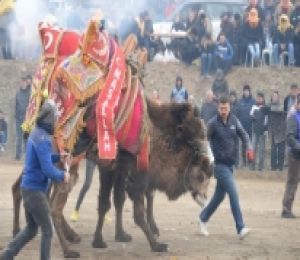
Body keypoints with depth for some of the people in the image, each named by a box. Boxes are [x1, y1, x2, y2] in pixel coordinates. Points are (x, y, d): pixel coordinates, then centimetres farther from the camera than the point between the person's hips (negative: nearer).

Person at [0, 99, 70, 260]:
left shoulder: (36, 134, 8)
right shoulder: (43, 139, -21)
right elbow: (48, 170, -25)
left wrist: (58, 157, 11)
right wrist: (62, 176, -8)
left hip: (28, 187, 9)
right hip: (35, 190, -9)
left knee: (31, 228, 18)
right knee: (47, 231, 3)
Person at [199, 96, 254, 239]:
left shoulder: (234, 120, 4)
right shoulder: (213, 123, -9)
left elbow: (243, 134, 5)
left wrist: (249, 147, -13)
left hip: (230, 163, 6)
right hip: (219, 164, -6)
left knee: (219, 195, 14)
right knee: (233, 193, -14)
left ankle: (203, 218, 34)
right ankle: (241, 228, -15)